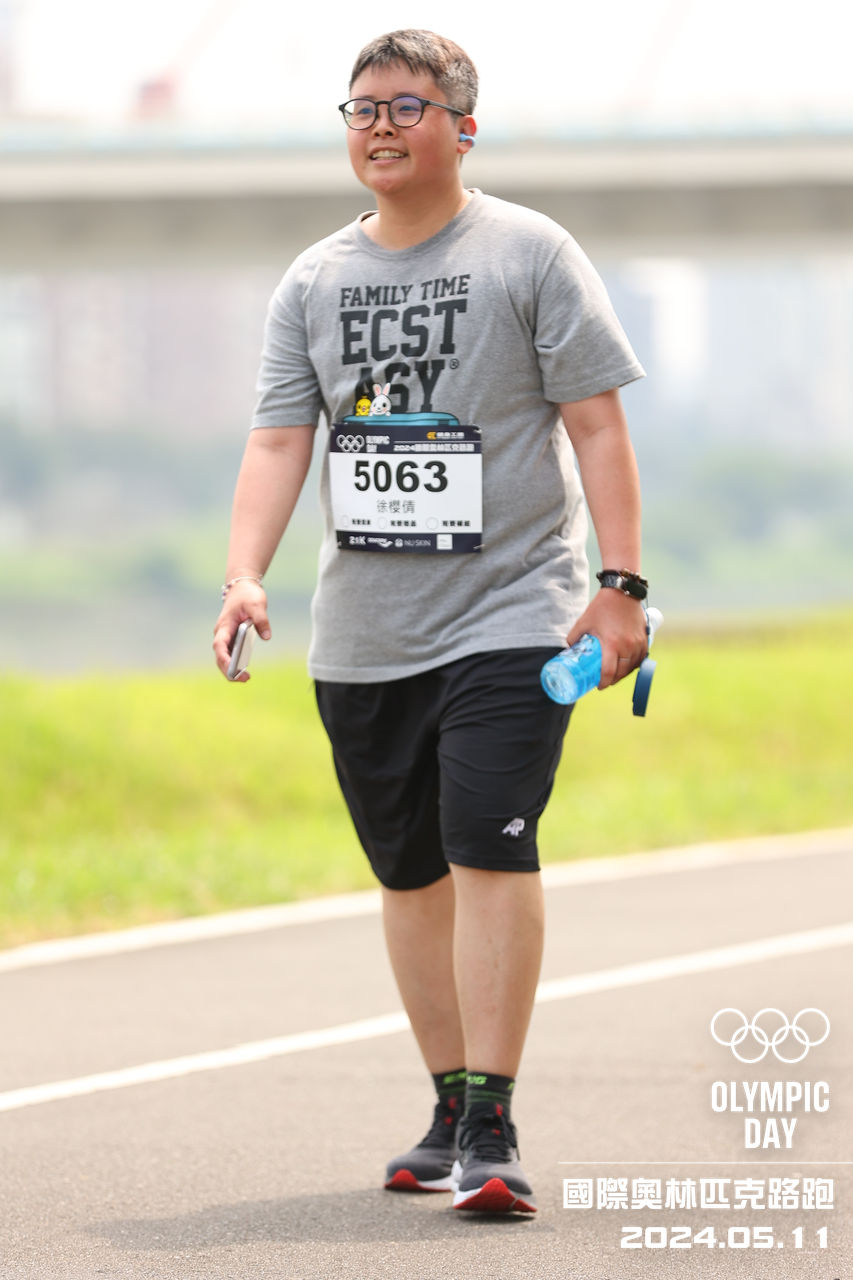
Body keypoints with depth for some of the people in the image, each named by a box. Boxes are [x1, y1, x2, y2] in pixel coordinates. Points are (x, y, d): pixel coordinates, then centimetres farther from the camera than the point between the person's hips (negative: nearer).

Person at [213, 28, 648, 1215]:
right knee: (411, 873, 11)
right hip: (362, 633, 5)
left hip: (508, 617, -5)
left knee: (490, 853, -16)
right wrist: (245, 576, -12)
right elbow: (279, 441, 4)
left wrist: (621, 584, -11)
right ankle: (451, 1110, 23)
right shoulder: (315, 282, 9)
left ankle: (492, 1132, -15)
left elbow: (596, 425, -3)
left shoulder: (529, 253, -2)